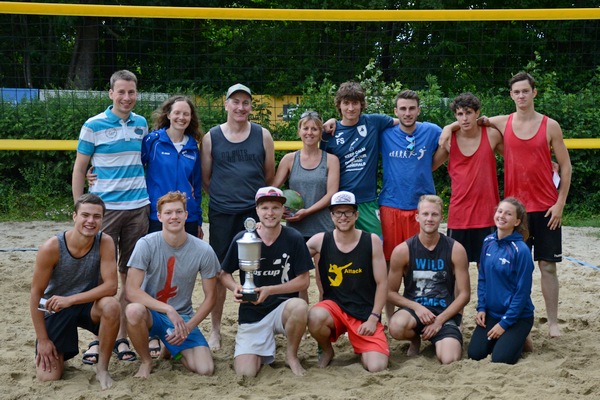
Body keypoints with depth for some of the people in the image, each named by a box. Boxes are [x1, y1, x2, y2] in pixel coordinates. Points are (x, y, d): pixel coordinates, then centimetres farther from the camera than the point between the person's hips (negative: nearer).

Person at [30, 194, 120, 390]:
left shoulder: (105, 242, -18)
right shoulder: (51, 248, -23)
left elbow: (111, 286, -23)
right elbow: (36, 294, -14)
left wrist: (70, 300, -31)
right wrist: (42, 340, -13)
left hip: (88, 304, 1)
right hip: (55, 309, -1)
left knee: (111, 306, -34)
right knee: (48, 376, -10)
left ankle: (102, 368, -12)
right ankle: (60, 351, 27)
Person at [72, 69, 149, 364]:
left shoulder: (141, 124, 9)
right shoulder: (93, 126, -3)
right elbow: (79, 169, 0)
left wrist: (147, 197, 13)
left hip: (138, 208, 4)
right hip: (105, 208, -4)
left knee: (130, 275, 6)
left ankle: (122, 337, 14)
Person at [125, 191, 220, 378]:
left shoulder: (203, 251, -10)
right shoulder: (146, 244, -15)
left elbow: (210, 296, 0)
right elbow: (132, 291, -20)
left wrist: (188, 326, -12)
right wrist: (168, 310, -29)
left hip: (183, 316, 2)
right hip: (151, 312, -2)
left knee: (205, 370, -17)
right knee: (134, 311, -38)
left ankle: (173, 348, 19)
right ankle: (146, 361, -7)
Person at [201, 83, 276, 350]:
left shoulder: (262, 135, 5)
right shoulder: (211, 138, 4)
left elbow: (270, 175, 11)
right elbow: (205, 178, 8)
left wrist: (249, 195, 11)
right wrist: (224, 196, 7)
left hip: (254, 213, 0)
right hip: (221, 215, 0)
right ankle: (215, 330, 16)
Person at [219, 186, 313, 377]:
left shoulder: (294, 239, -7)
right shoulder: (241, 239, -5)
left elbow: (303, 281, -6)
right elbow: (225, 274, 7)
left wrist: (270, 290, -18)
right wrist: (235, 288, -16)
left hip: (282, 307, 0)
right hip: (251, 313, 1)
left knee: (300, 307, -37)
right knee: (245, 372, -17)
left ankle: (291, 355, -7)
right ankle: (263, 351, 21)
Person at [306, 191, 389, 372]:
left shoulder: (372, 241, -4)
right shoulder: (320, 241, -2)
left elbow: (382, 283, -1)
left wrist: (373, 318, -7)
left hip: (365, 314, -1)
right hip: (333, 307, 1)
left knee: (377, 367, -19)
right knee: (315, 317, -35)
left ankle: (362, 349, 20)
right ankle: (326, 351, 1)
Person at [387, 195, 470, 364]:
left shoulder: (455, 250, -4)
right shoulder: (402, 251, -4)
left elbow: (464, 294, -2)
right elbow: (390, 293, 1)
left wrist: (439, 320, -12)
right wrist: (416, 307, -15)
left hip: (445, 313, 0)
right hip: (414, 308, 0)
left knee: (450, 361, -26)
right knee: (396, 326, -36)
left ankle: (439, 341, 14)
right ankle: (415, 338, 4)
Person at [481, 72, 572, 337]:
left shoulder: (550, 126, -1)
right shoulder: (502, 124, 4)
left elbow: (565, 165, 1)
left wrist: (560, 203, -7)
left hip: (546, 208, -1)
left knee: (548, 266, 2)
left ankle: (553, 322, 8)